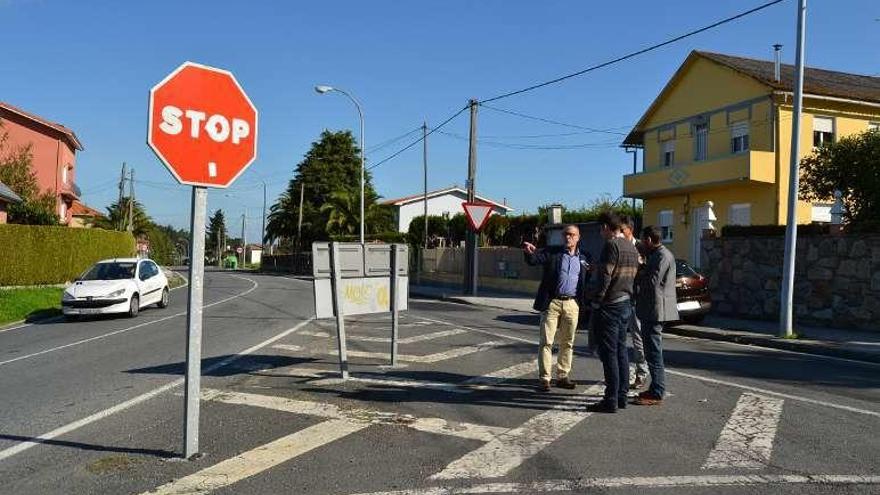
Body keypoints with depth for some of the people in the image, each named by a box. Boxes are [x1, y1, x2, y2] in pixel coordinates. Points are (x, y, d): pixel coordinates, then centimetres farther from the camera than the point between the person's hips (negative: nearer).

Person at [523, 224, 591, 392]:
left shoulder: (582, 259, 11)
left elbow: (586, 282, 17)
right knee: (546, 342, -2)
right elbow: (534, 260, -13)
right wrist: (530, 252, -34)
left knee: (567, 343, 10)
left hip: (572, 304, 3)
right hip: (552, 302, -3)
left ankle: (563, 376, 20)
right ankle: (544, 378, 3)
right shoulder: (552, 252, 1)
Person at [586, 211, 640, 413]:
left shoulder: (612, 245, -15)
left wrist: (595, 299, -10)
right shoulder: (632, 248, 12)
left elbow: (605, 277, -19)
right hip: (625, 304, 9)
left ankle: (611, 400, 0)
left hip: (610, 306, -9)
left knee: (609, 354, -4)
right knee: (621, 351, 14)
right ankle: (622, 396, 20)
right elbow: (633, 276, 16)